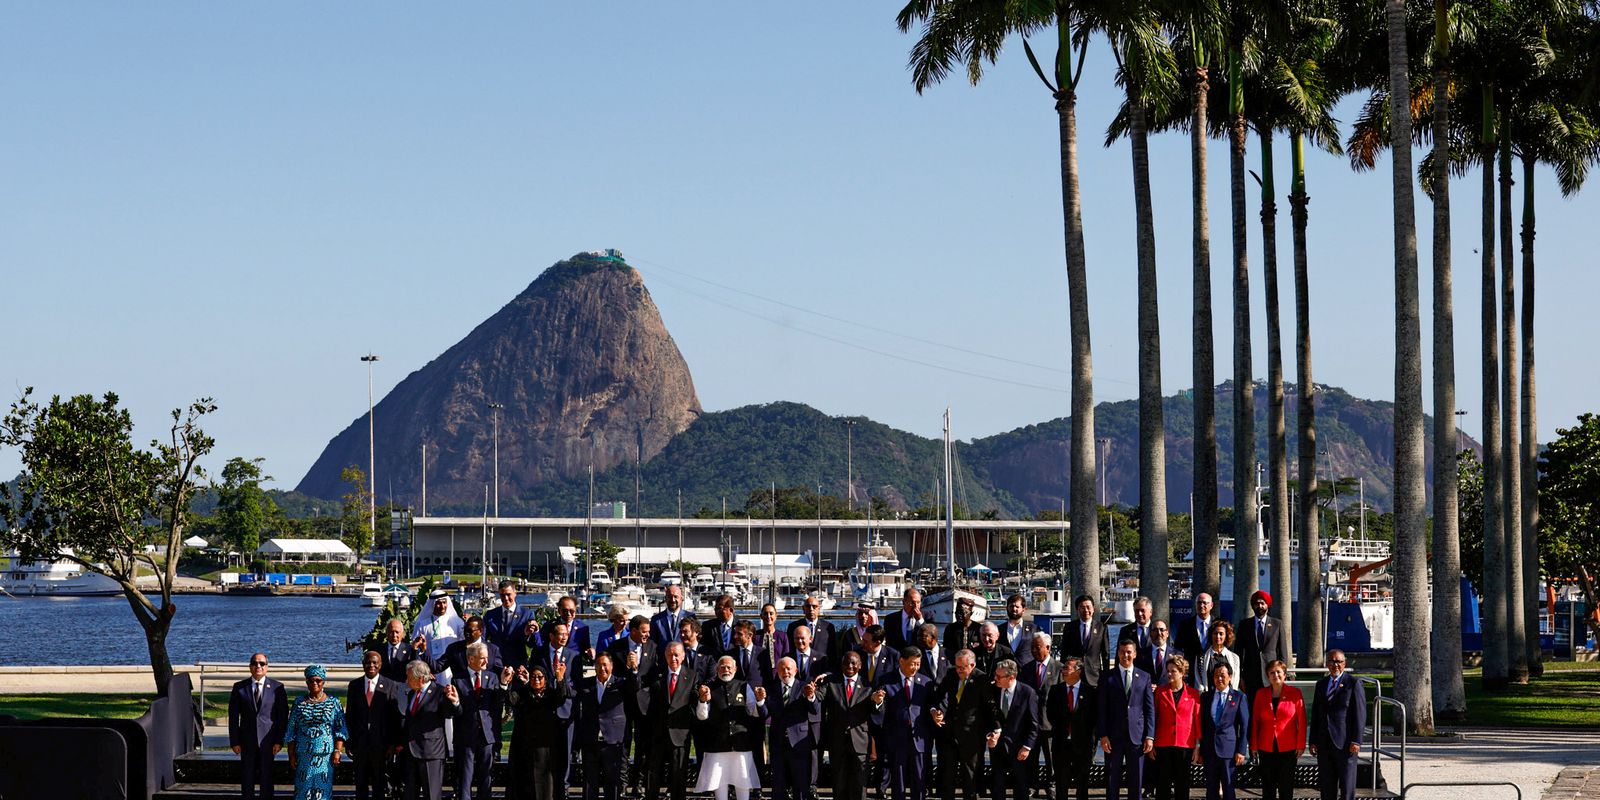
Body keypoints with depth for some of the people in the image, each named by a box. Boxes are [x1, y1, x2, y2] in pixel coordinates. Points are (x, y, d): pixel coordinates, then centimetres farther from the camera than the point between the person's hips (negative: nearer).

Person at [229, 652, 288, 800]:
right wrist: (234, 742, -2)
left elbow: (283, 716, 1)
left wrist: (279, 741, -6)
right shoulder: (239, 688, 6)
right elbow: (233, 716, 5)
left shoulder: (277, 687, 3)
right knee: (247, 779, 4)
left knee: (267, 779, 0)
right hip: (247, 742, 1)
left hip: (268, 741, -1)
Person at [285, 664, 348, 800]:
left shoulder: (333, 703, 4)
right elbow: (290, 731, 8)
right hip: (303, 756, 1)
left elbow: (341, 729, 2)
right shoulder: (299, 703, 7)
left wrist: (338, 751, -8)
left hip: (325, 755, -1)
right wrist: (291, 755, 3)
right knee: (303, 789, -1)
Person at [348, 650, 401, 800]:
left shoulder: (390, 686, -2)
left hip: (381, 742, -2)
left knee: (380, 783, 5)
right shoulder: (354, 685, 6)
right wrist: (349, 741, 2)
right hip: (360, 741, 2)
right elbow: (349, 715, 8)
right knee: (361, 783, 8)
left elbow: (395, 717, -2)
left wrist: (393, 743, -7)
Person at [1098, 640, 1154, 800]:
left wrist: (1150, 736, -1)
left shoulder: (1144, 677, 9)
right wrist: (1103, 735, -6)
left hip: (1137, 736, 1)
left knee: (1136, 782, 3)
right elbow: (1102, 709, 3)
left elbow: (1150, 709, 6)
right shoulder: (1107, 677, 6)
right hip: (1114, 737, -1)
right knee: (1112, 781, 2)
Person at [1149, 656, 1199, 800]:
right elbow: (1153, 718, 6)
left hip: (1185, 745, -1)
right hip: (1164, 745, 1)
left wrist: (1198, 746, 0)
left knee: (1182, 785, 4)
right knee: (1163, 785, 1)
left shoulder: (1193, 693, 2)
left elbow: (1198, 720, 4)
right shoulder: (1160, 692, 5)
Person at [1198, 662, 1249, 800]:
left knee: (1228, 787, -3)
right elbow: (1202, 725, 13)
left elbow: (1244, 726, 1)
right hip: (1209, 750, 3)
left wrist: (1242, 751, -6)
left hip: (1228, 750, -3)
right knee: (1211, 788, 6)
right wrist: (1201, 750, 9)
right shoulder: (1205, 697, 12)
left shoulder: (1239, 697, 3)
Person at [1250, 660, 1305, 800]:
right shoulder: (1261, 694, 6)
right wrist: (1254, 745, 4)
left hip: (1288, 748, -2)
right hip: (1266, 748, 2)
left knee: (1286, 787, 2)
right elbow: (1255, 720, 8)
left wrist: (1300, 745, -4)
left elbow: (1301, 720, 0)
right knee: (1268, 788, 4)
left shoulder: (1295, 693, 0)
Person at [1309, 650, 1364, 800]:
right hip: (1324, 742, 5)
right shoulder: (1321, 684, 14)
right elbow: (1315, 714, 14)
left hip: (1345, 743, -5)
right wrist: (1313, 741, 9)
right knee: (1326, 785, 8)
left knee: (1347, 786, -2)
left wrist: (1356, 741, -13)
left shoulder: (1353, 684, -3)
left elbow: (1360, 714, -6)